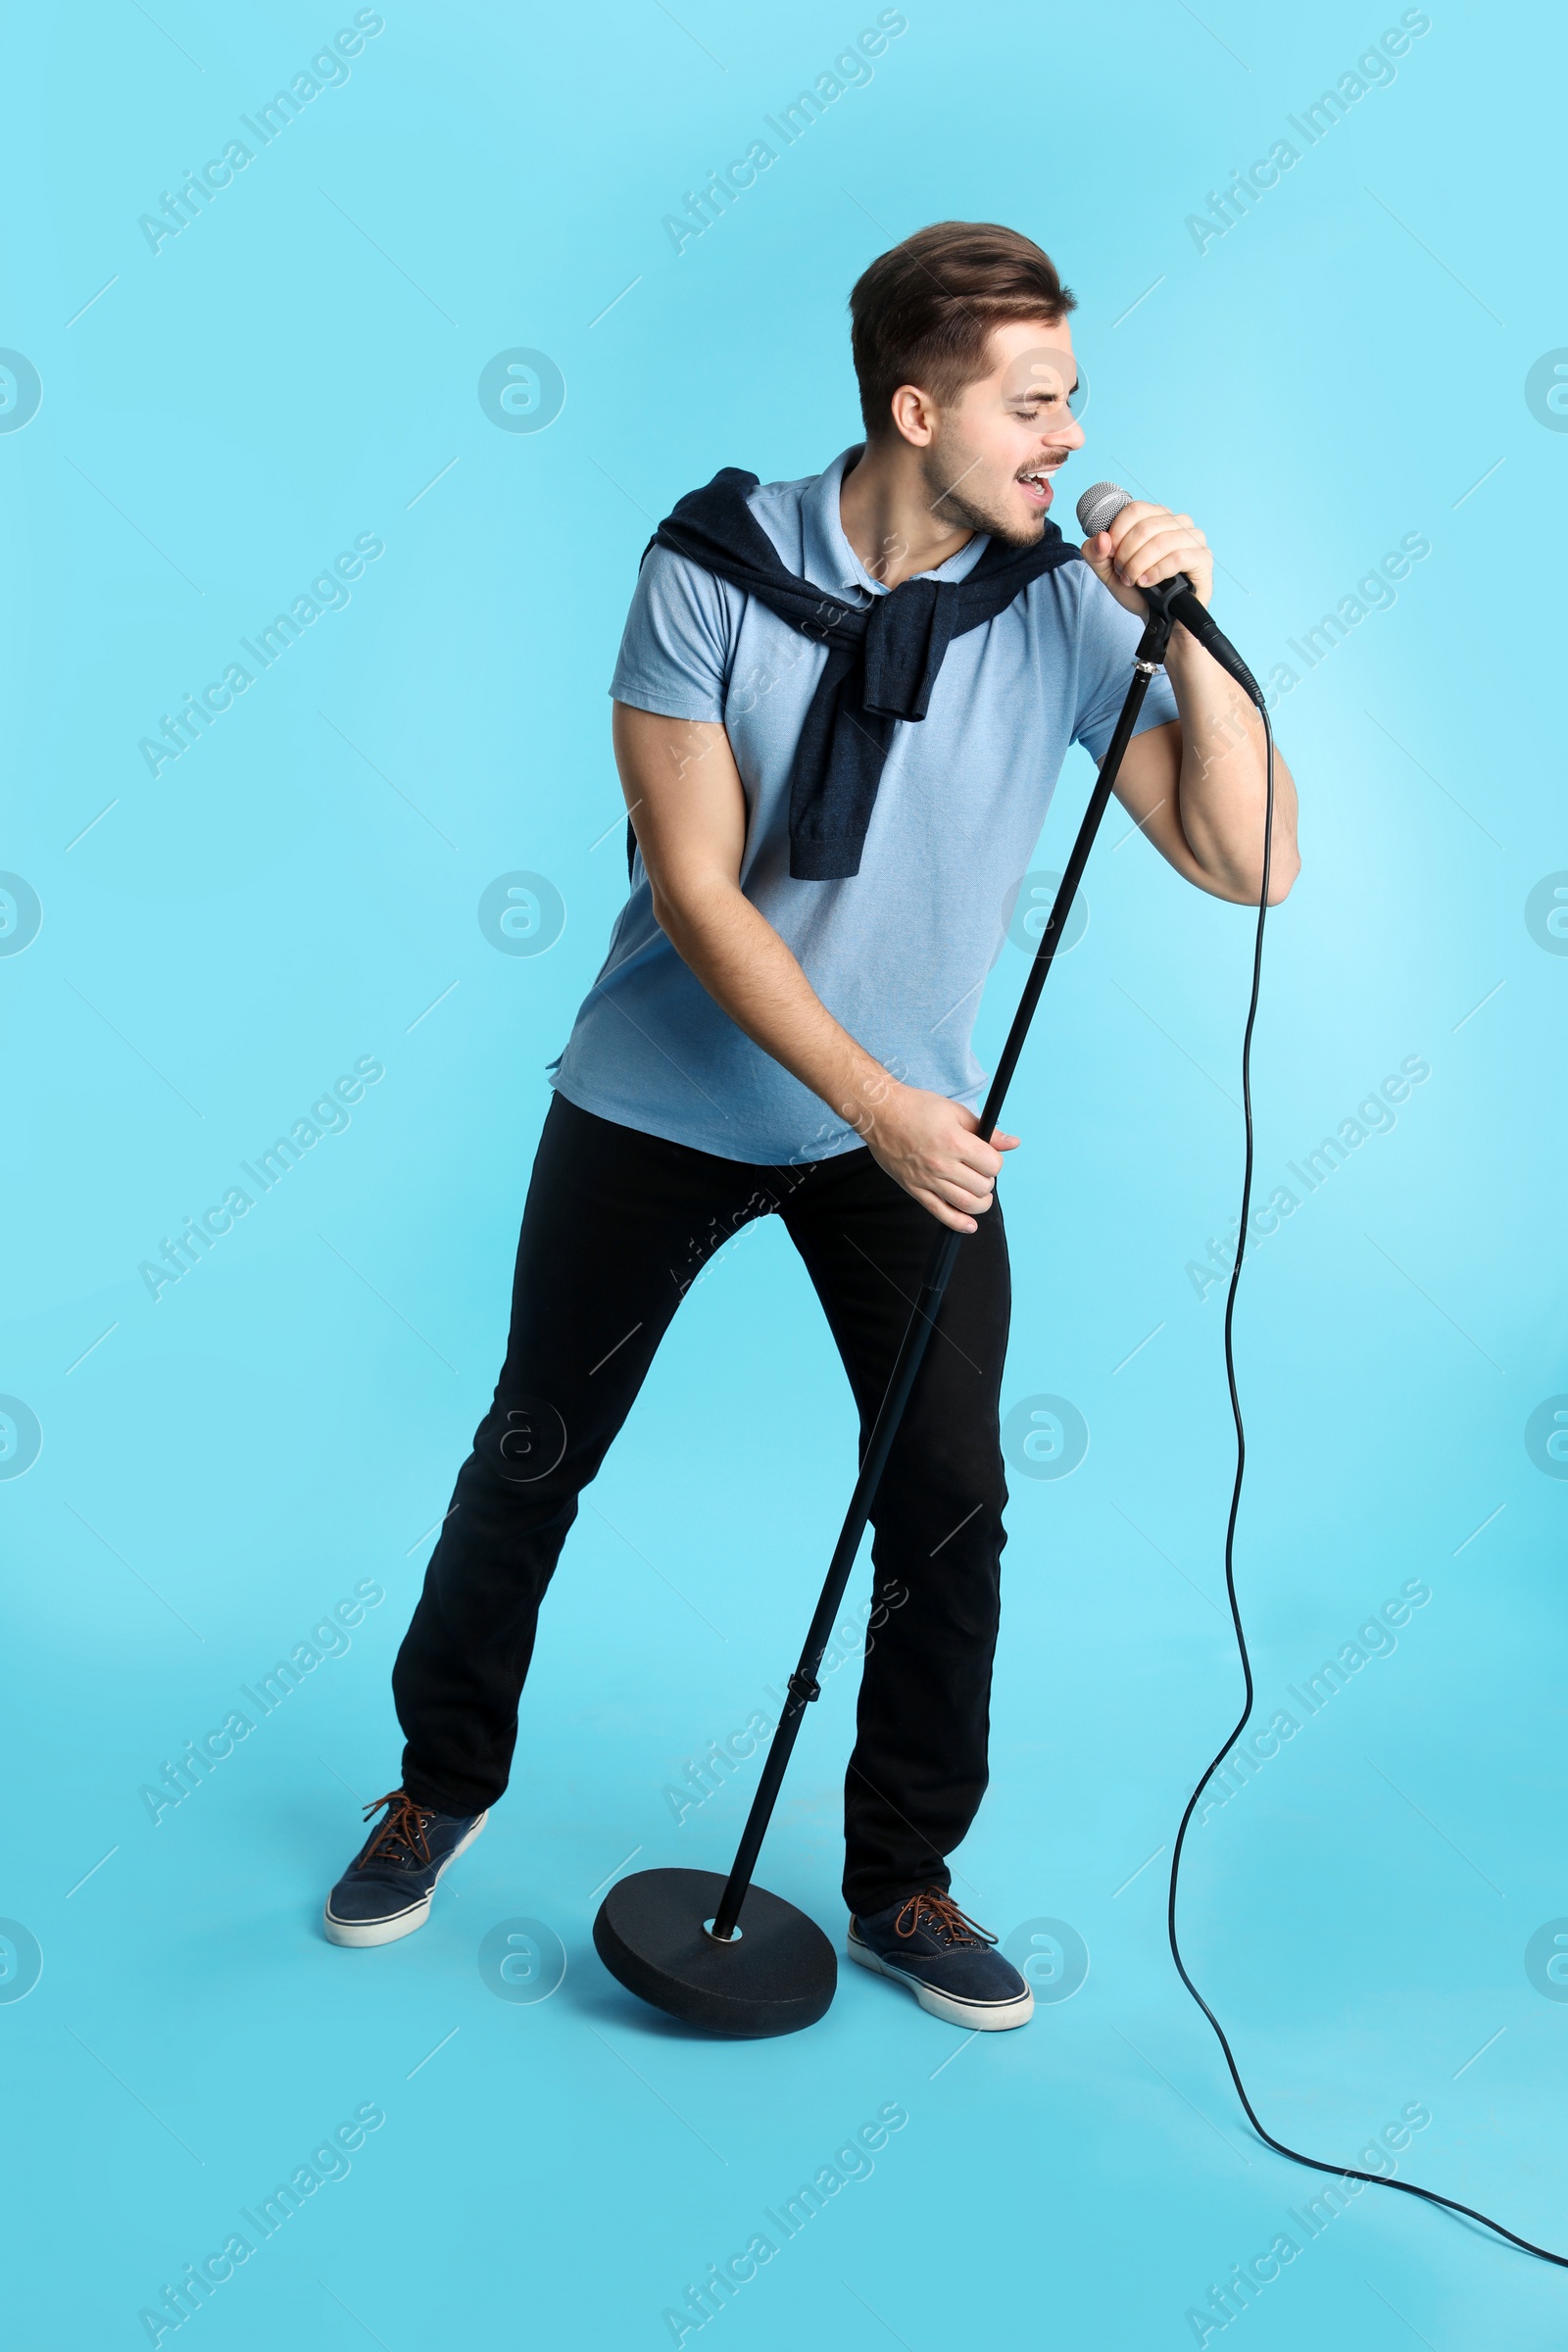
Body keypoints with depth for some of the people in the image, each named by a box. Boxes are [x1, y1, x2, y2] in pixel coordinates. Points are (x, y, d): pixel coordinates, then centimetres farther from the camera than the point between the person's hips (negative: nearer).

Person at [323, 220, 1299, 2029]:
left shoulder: (1063, 607, -9)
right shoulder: (714, 567, -14)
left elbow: (1249, 862, -14)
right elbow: (695, 888, -18)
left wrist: (1185, 628, -25)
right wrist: (873, 1104, -25)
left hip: (911, 1117, 2)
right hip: (662, 1100, -1)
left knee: (952, 1500, -2)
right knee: (533, 1458, 10)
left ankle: (903, 1882, 21)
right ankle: (442, 1786, 36)